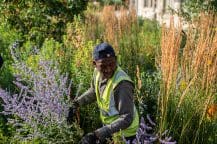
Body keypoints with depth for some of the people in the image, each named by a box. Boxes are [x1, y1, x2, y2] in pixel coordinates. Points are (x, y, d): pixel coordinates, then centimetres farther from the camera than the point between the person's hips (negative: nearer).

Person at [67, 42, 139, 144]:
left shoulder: (122, 84, -33)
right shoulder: (98, 72, -10)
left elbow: (126, 119, -33)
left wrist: (97, 134, -39)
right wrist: (76, 103, 0)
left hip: (124, 134, -7)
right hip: (109, 126, 7)